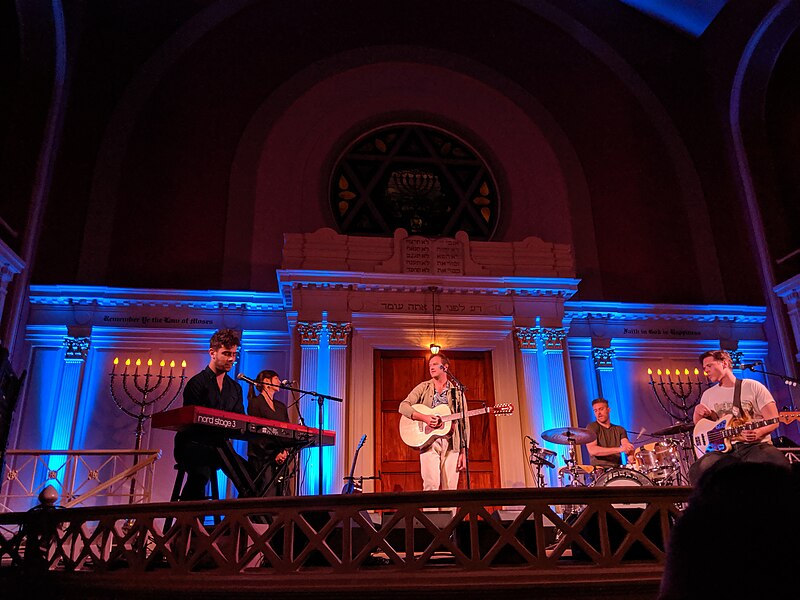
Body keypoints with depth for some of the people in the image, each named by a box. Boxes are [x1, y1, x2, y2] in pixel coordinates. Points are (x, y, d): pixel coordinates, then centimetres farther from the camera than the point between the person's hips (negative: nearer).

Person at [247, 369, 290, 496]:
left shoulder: (281, 406, 20)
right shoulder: (255, 402, 1)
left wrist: (285, 451, -7)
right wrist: (274, 454, -13)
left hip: (280, 458, 6)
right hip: (261, 458, -6)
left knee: (278, 495, -1)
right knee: (267, 496, -13)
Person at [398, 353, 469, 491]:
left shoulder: (457, 392, 12)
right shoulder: (424, 387, 10)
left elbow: (464, 423, 9)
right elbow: (403, 407, -1)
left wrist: (464, 452, 0)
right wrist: (425, 417, -17)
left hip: (451, 443, 1)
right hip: (428, 441, -1)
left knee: (450, 488, -3)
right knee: (431, 486, -13)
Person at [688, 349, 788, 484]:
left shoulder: (754, 387, 7)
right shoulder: (708, 394, 16)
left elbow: (773, 421, 1)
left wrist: (759, 432, -20)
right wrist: (698, 412, -1)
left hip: (756, 444, -2)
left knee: (780, 465, -37)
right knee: (697, 473, -29)